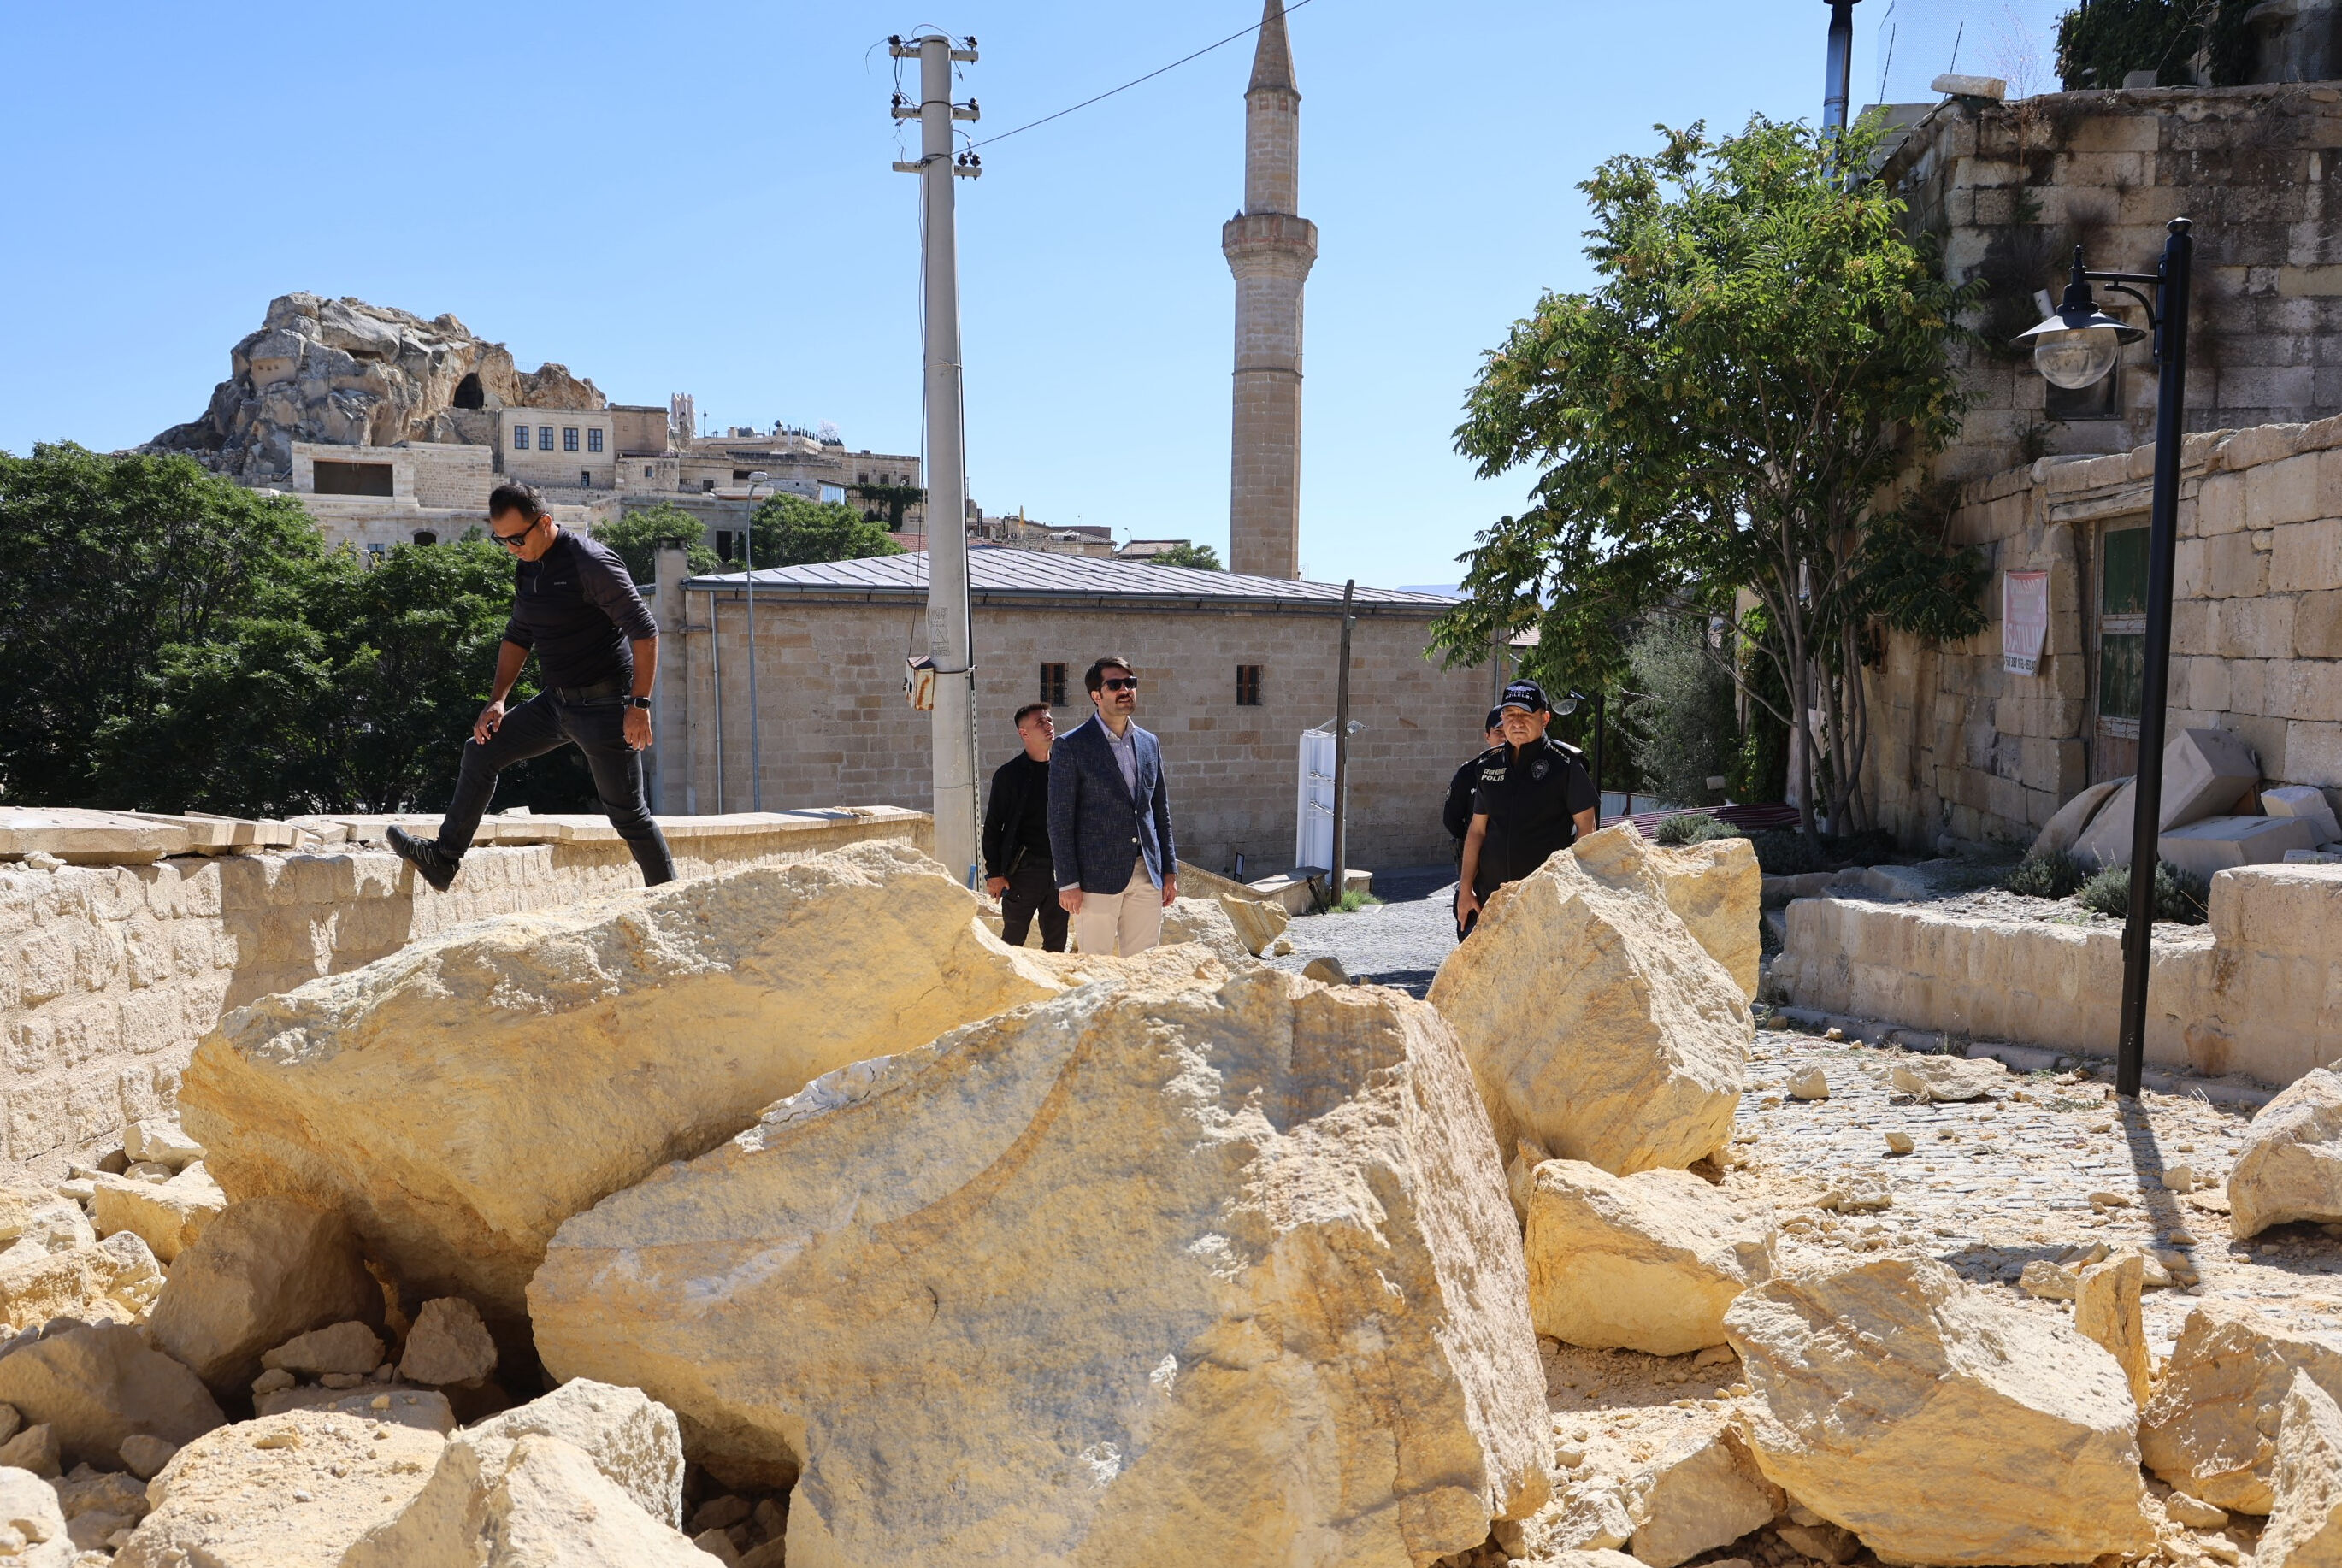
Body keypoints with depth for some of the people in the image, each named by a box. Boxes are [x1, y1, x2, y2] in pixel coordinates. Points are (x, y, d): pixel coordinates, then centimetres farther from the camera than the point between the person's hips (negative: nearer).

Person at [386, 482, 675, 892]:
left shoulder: (591, 562, -17)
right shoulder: (527, 569, 9)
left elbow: (645, 631, -20)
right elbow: (518, 636, 21)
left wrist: (640, 704, -23)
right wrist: (497, 700, 12)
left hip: (605, 706, -8)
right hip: (557, 702, 9)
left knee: (627, 812, -5)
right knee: (481, 750, 10)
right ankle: (444, 859, 19)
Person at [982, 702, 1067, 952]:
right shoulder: (1010, 774, -2)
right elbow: (993, 827, -1)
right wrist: (993, 873, -6)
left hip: (1059, 869, 4)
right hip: (1023, 870, -4)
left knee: (1056, 944, 8)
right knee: (1012, 942, 1)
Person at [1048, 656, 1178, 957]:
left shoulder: (1149, 743, 13)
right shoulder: (1071, 747, -4)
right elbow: (1060, 820, -6)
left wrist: (1170, 870, 12)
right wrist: (1068, 883, -10)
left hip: (1147, 875, 5)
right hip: (1097, 877, -5)